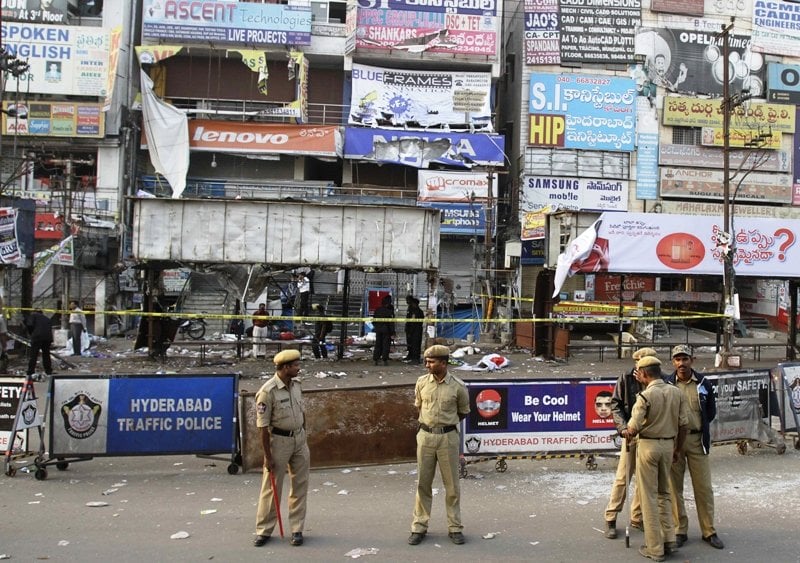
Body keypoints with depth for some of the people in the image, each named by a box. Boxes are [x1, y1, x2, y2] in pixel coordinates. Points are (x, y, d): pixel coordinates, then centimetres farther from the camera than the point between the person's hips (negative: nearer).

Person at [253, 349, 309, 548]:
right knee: (272, 487, 5)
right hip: (279, 441, -6)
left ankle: (297, 529, 21)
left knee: (300, 485, 10)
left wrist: (303, 437, 16)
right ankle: (263, 530, 20)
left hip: (299, 439, 6)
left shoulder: (296, 385, 1)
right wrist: (268, 456, -15)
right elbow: (263, 426, -17)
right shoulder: (268, 391, -21)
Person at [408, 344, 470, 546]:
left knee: (452, 484, 7)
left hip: (448, 437, -2)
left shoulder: (457, 387, -8)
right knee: (423, 483, 9)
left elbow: (464, 412, 9)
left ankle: (455, 527, 21)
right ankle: (419, 526, 21)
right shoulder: (421, 383, -1)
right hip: (425, 436, 2)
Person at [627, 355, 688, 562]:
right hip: (668, 444, 6)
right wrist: (678, 449, 15)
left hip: (648, 445, -6)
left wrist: (626, 433, 5)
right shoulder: (676, 392, 0)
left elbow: (634, 428, -18)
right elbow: (683, 424, 4)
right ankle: (669, 540, 20)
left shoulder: (645, 395, -17)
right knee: (664, 494, 21)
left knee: (649, 497, 4)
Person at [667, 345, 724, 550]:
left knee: (704, 487, 5)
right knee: (675, 487, 5)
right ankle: (680, 531, 16)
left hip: (696, 440, 1)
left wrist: (699, 426, 4)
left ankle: (709, 531, 17)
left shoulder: (703, 384, 3)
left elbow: (711, 411, 13)